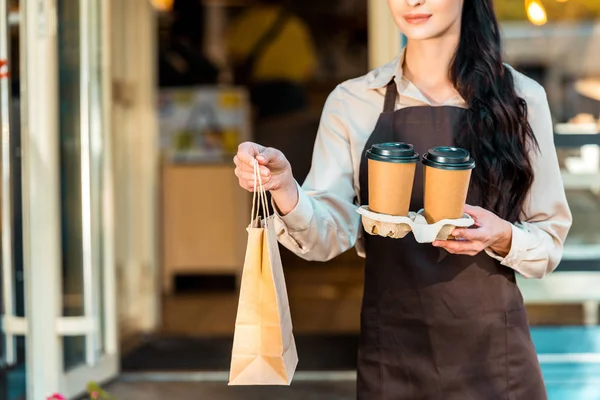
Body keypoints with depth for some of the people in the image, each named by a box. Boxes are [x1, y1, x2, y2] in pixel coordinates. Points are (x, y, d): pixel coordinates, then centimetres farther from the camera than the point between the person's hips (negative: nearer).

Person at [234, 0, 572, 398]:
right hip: (391, 352, 1)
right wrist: (283, 187, -31)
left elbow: (550, 240, 1)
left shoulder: (521, 98, -3)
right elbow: (329, 235, -11)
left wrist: (502, 237, -20)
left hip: (493, 348, 0)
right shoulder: (351, 102, -2)